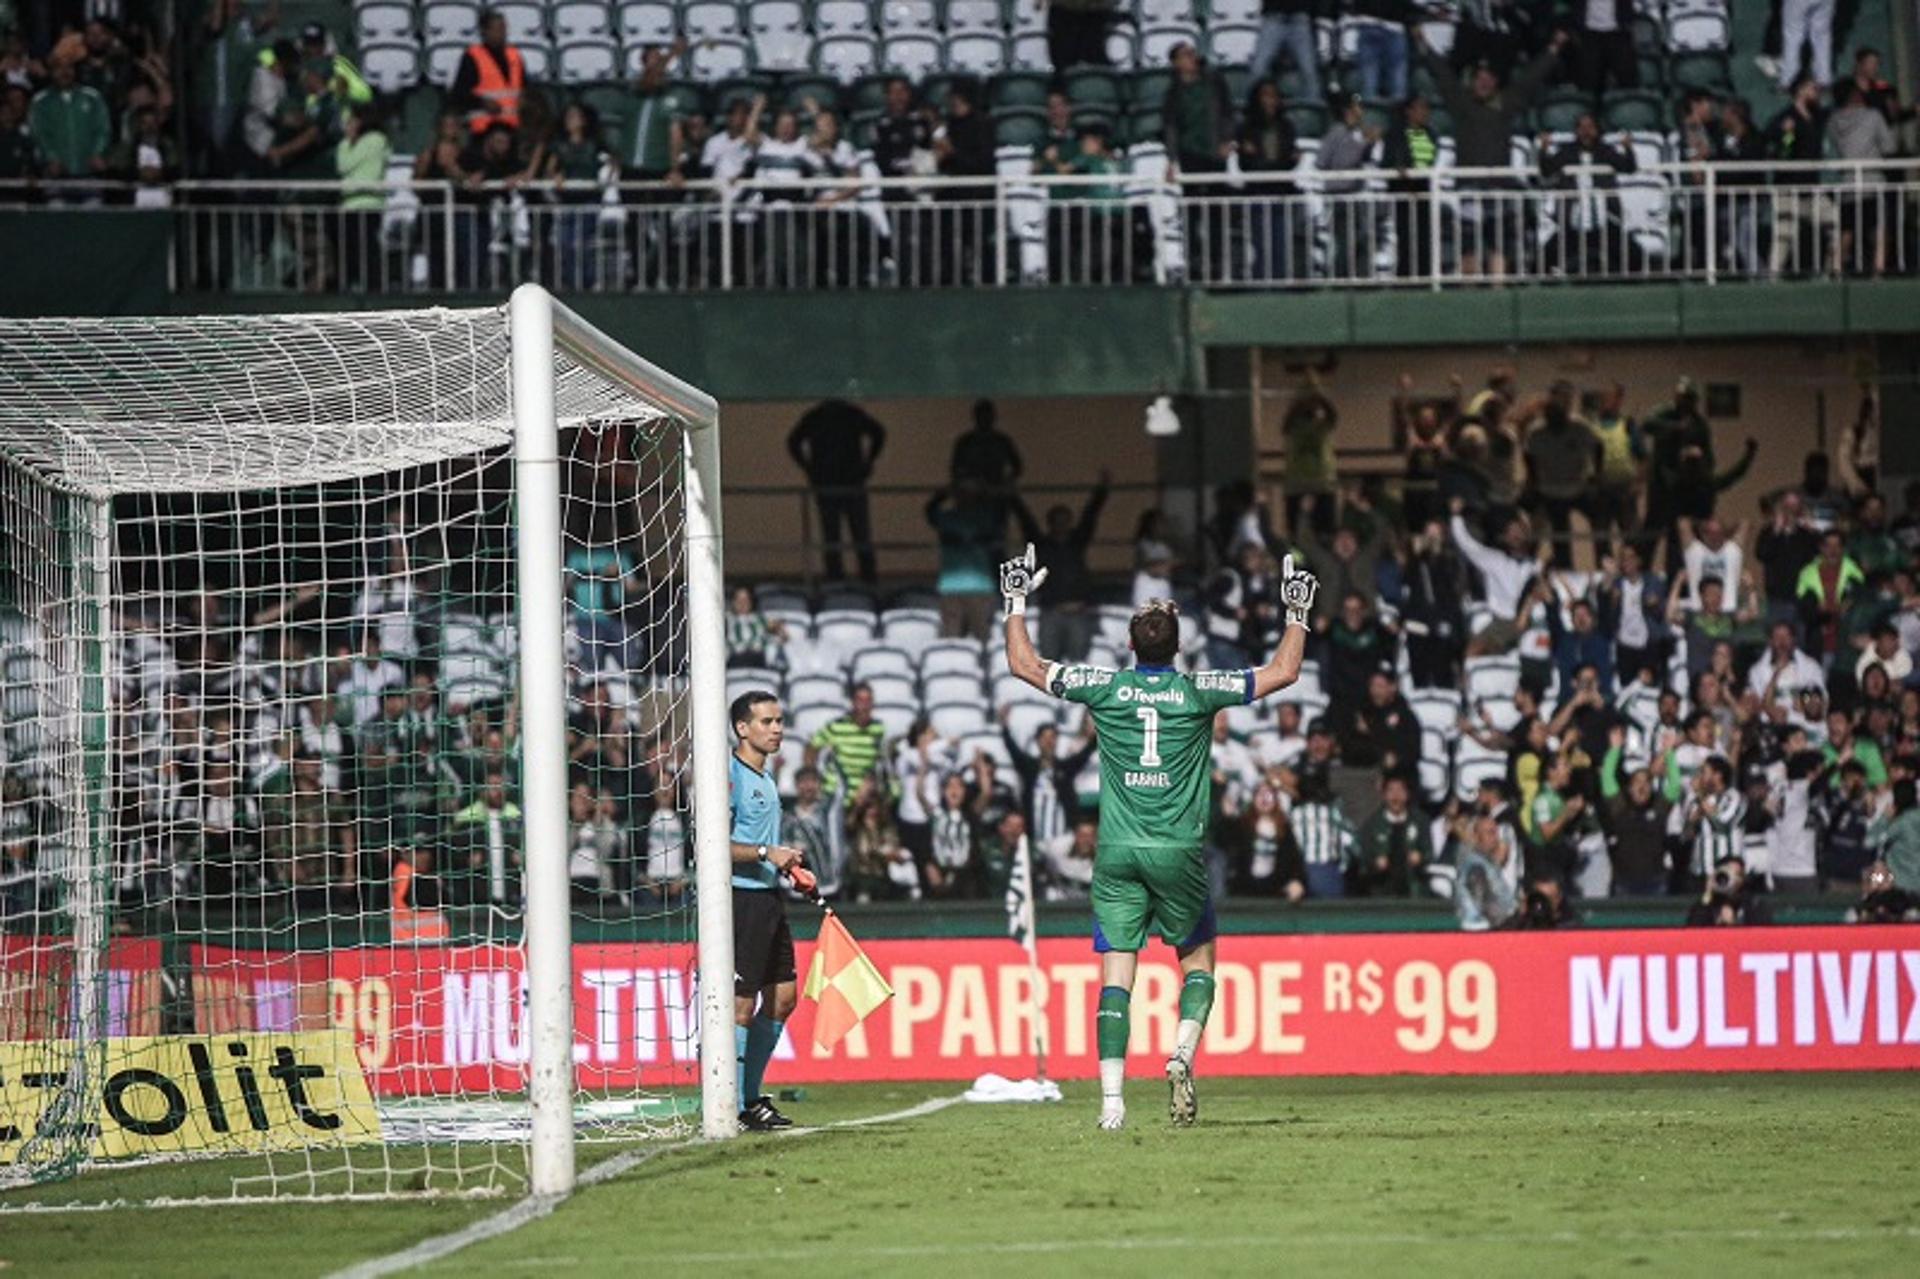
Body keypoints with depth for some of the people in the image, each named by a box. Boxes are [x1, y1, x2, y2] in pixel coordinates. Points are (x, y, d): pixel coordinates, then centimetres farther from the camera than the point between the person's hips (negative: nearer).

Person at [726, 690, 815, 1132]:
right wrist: (767, 854, -24)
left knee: (782, 997, 11)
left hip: (768, 897, 10)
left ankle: (751, 1095, 20)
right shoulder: (730, 774, -12)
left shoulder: (766, 775, 17)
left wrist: (790, 868, 16)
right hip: (740, 898, -10)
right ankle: (733, 1106, -1)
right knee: (741, 1005, -7)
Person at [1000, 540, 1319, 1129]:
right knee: (1198, 960, 16)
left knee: (1117, 972, -1)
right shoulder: (1199, 691, -3)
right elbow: (1283, 671, 7)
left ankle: (1112, 1098, -11)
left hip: (1117, 854, 1)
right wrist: (1298, 614, 19)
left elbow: (1024, 664, 12)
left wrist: (1016, 603, 23)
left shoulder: (1104, 687, 0)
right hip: (1179, 851, -1)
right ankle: (1183, 1051, -9)